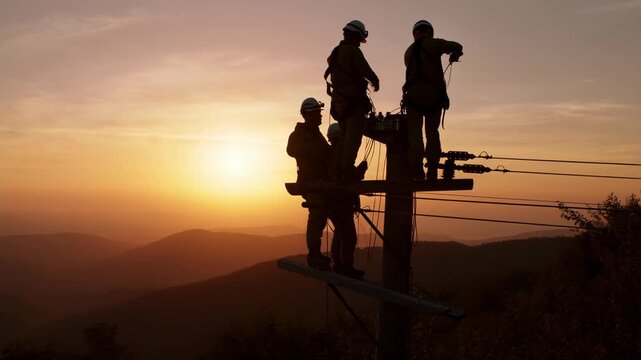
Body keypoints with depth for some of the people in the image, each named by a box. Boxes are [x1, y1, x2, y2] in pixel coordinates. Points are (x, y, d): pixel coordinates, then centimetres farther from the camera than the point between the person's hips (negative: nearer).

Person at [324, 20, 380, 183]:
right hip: (354, 101, -8)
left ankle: (339, 173, 13)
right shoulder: (353, 51, -9)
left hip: (339, 101, 8)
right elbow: (365, 71, -17)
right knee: (353, 139, -8)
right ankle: (347, 174, -12)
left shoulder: (334, 53, 16)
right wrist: (376, 82, 2)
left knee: (344, 138, 16)